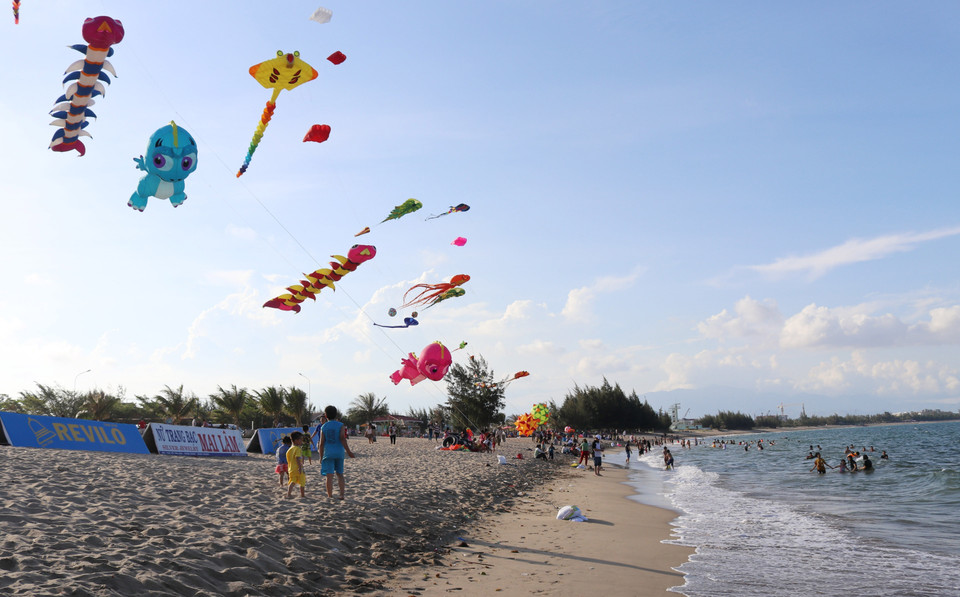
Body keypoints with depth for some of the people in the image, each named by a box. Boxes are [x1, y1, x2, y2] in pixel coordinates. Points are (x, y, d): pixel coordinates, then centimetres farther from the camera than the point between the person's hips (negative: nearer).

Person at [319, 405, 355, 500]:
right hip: (339, 453, 0)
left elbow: (321, 443, 2)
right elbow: (342, 439, -12)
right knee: (340, 474, 13)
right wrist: (348, 451, -10)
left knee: (329, 475, -1)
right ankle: (342, 494, 7)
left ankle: (330, 495, -1)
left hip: (328, 453, 0)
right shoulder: (340, 425, 0)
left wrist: (321, 457, 8)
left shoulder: (324, 427, 4)